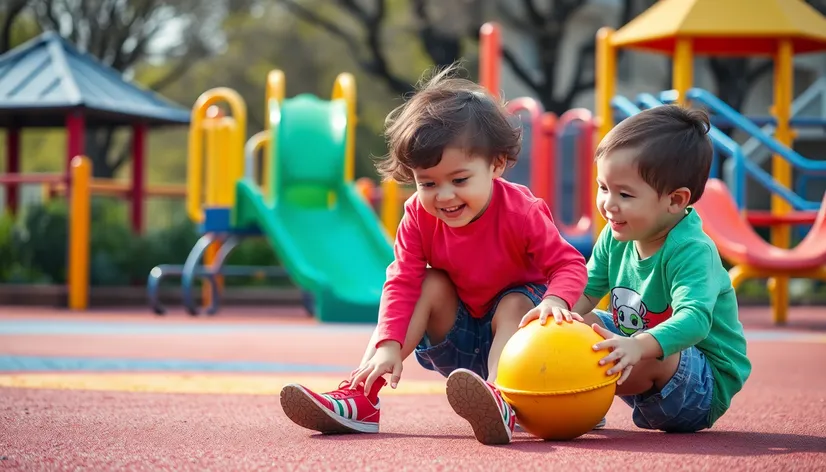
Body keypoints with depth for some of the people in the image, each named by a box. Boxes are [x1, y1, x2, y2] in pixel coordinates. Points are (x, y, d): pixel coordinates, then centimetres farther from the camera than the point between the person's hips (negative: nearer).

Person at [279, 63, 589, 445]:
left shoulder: (521, 212, -25)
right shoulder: (419, 215, -15)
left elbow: (568, 264, -22)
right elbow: (402, 282, -18)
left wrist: (554, 300, -45)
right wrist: (388, 345, -32)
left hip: (515, 329, -3)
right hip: (459, 333, 3)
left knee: (515, 304, -32)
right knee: (431, 284, -21)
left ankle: (502, 404, -60)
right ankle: (359, 396, -31)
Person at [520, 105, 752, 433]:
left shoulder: (691, 251, -26)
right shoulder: (616, 237, -2)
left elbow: (694, 319, -41)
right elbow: (587, 288, 6)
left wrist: (638, 346, -59)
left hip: (705, 386, -9)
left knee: (656, 358, -37)